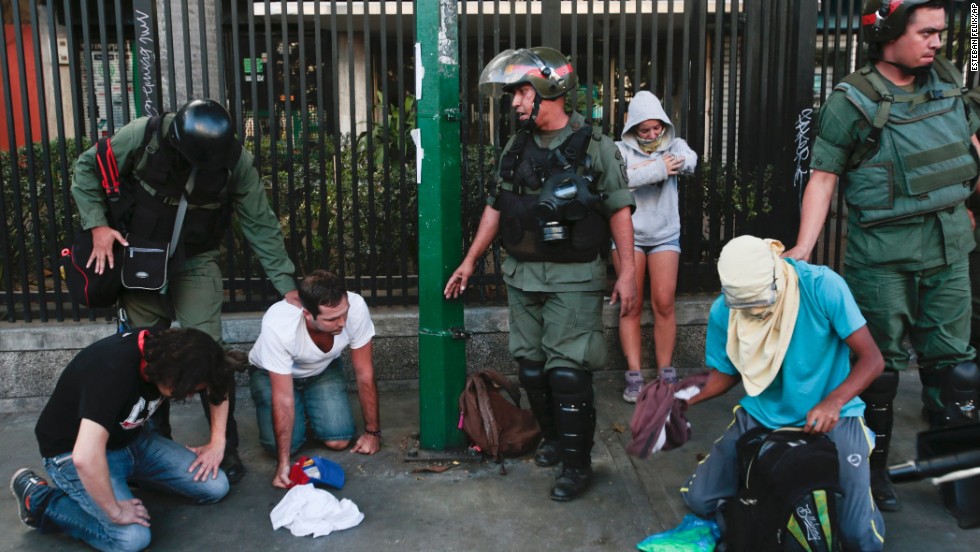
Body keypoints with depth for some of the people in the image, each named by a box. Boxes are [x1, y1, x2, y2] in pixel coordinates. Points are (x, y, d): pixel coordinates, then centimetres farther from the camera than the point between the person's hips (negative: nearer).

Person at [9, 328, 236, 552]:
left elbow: (218, 384, 6)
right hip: (71, 452, -7)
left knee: (215, 487, -5)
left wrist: (217, 443, -3)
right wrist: (115, 511, -29)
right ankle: (38, 499, -3)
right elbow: (86, 458, -44)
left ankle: (122, 479, 16)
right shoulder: (113, 369, -36)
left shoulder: (172, 350, -14)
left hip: (130, 439, 7)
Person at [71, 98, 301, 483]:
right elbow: (87, 169, -3)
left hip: (196, 263, -1)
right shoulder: (143, 136, -19)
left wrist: (286, 284, -13)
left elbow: (260, 224, -11)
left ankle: (226, 446, 0)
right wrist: (97, 223, -15)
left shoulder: (235, 159, -17)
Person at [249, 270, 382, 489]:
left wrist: (373, 431, -15)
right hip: (273, 374, -2)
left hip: (323, 369, 2)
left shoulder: (356, 307, -35)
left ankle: (310, 410, 18)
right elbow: (283, 398, -31)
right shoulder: (277, 326, -40)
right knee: (279, 444, -19)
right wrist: (283, 462, -31)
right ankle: (299, 414, 14)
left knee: (338, 441, -14)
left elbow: (365, 375, -21)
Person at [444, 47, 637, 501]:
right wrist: (469, 261, 15)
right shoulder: (516, 148, 9)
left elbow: (619, 211, -6)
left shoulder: (594, 147, -7)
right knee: (531, 368, 11)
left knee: (567, 371, -6)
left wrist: (627, 272, -9)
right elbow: (496, 207, 15)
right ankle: (554, 439, 30)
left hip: (573, 279, -6)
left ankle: (576, 463, 6)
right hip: (522, 276, 6)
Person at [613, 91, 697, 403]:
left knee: (664, 304, -3)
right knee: (632, 305, -1)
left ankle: (666, 373, 7)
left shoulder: (674, 145, 6)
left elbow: (690, 161, -17)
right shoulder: (620, 149, -1)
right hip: (629, 234, -1)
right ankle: (634, 376, 3)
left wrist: (643, 167, -16)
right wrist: (657, 169, -22)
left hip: (665, 235, 2)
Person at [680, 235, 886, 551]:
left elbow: (872, 359, -15)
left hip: (829, 417, -3)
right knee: (699, 500, -9)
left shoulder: (822, 286, -19)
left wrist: (833, 402, -33)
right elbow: (725, 373, 6)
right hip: (761, 417, 3)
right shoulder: (723, 311, -9)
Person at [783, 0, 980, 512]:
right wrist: (803, 249, -19)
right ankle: (874, 465, 20)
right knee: (882, 363, 5)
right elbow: (823, 177, -12)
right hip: (884, 255, -5)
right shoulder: (851, 101, -12)